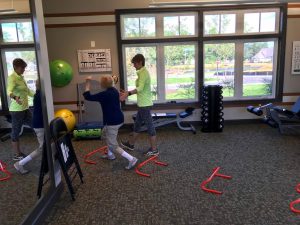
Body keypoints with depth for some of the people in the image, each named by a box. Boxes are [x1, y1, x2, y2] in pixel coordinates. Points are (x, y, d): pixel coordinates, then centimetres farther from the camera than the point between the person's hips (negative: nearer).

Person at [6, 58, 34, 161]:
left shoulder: (21, 77, 12)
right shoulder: (12, 78, -15)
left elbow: (27, 91, 25)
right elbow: (9, 91, -33)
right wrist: (15, 97, -53)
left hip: (25, 108, 9)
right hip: (17, 110, -9)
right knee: (16, 131, 1)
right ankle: (17, 154, 10)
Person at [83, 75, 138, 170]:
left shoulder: (104, 94, -21)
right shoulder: (114, 91, 4)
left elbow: (88, 97, -17)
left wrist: (88, 83, -8)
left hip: (112, 122, -10)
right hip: (118, 119, 10)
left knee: (113, 146, -2)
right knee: (105, 133, 31)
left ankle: (131, 159, -6)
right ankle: (110, 155, 41)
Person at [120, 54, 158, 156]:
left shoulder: (143, 73, -17)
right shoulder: (143, 72, 13)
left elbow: (140, 88, -31)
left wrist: (128, 93, -41)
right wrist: (128, 93, 19)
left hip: (145, 104, -10)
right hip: (142, 104, 10)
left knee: (149, 126, -2)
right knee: (137, 124, 21)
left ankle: (154, 150, 9)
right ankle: (131, 144, 36)